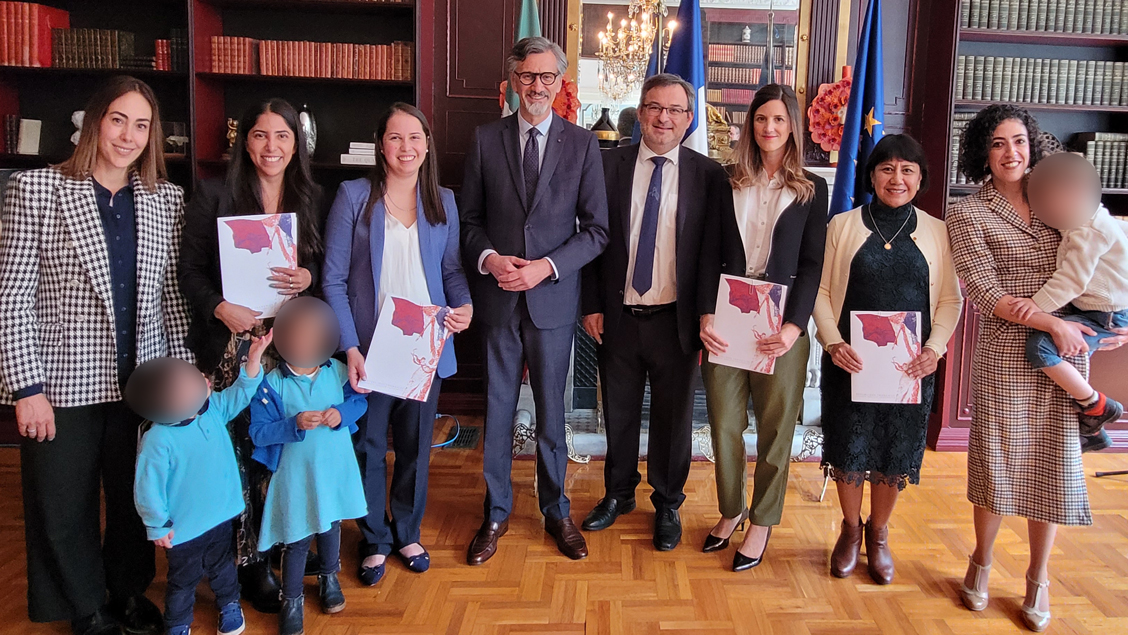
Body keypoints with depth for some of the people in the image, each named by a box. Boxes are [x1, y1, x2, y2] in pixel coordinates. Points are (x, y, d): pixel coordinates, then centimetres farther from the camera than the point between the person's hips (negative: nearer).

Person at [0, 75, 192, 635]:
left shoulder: (166, 199, 3)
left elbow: (171, 292, 7)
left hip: (141, 383, 3)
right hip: (63, 385, -2)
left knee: (134, 498, 15)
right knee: (65, 507, 11)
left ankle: (129, 590, 39)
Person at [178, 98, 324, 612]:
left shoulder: (311, 198, 10)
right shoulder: (214, 195, 1)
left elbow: (326, 265, 14)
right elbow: (190, 269, 0)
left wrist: (308, 276, -8)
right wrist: (222, 309, -16)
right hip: (232, 342, -2)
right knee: (239, 448, -1)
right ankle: (248, 559, 15)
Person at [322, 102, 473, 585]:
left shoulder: (443, 200, 6)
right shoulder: (354, 197, -4)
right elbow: (334, 280, -6)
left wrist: (464, 304, -10)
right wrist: (350, 348, -13)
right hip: (370, 349, -3)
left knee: (416, 446, 14)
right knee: (369, 447, 9)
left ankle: (407, 533, 35)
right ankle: (375, 540, 30)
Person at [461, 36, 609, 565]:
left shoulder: (582, 144, 1)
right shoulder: (485, 139, 4)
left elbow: (596, 229, -1)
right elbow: (469, 219, 7)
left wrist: (547, 266, -13)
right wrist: (489, 258, -12)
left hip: (553, 297, -1)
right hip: (498, 297, 1)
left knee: (551, 411, 11)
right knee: (497, 408, 10)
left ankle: (556, 511, 30)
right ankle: (496, 513, 27)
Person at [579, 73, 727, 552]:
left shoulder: (708, 175, -2)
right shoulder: (609, 164, 1)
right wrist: (592, 305, -1)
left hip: (676, 320, -1)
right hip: (618, 316, 2)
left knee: (674, 417, 11)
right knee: (618, 412, 16)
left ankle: (668, 504, 32)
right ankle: (619, 493, 37)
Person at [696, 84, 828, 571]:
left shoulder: (811, 189, 5)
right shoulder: (729, 184, 9)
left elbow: (811, 265, -1)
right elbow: (710, 256, 4)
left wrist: (794, 326, -14)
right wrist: (706, 315, -10)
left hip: (782, 325, -1)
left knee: (775, 428, 6)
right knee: (724, 424, 7)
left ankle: (762, 522, 22)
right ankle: (730, 511, 27)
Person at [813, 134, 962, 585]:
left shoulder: (936, 232, 4)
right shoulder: (843, 226, 1)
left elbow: (950, 299, 5)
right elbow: (821, 291, 0)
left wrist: (935, 348, -10)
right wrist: (833, 343, -13)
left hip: (910, 366, 1)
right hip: (849, 362, -1)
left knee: (895, 452, 10)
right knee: (847, 450, 7)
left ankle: (878, 535, 32)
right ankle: (851, 530, 31)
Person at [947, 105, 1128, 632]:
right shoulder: (967, 213, -2)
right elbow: (985, 292, -9)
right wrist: (1052, 322, -15)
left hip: (1066, 354, 4)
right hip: (1005, 355, -3)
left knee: (1054, 465, 7)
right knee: (998, 462, 4)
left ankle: (1038, 580, 24)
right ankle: (981, 564, 27)